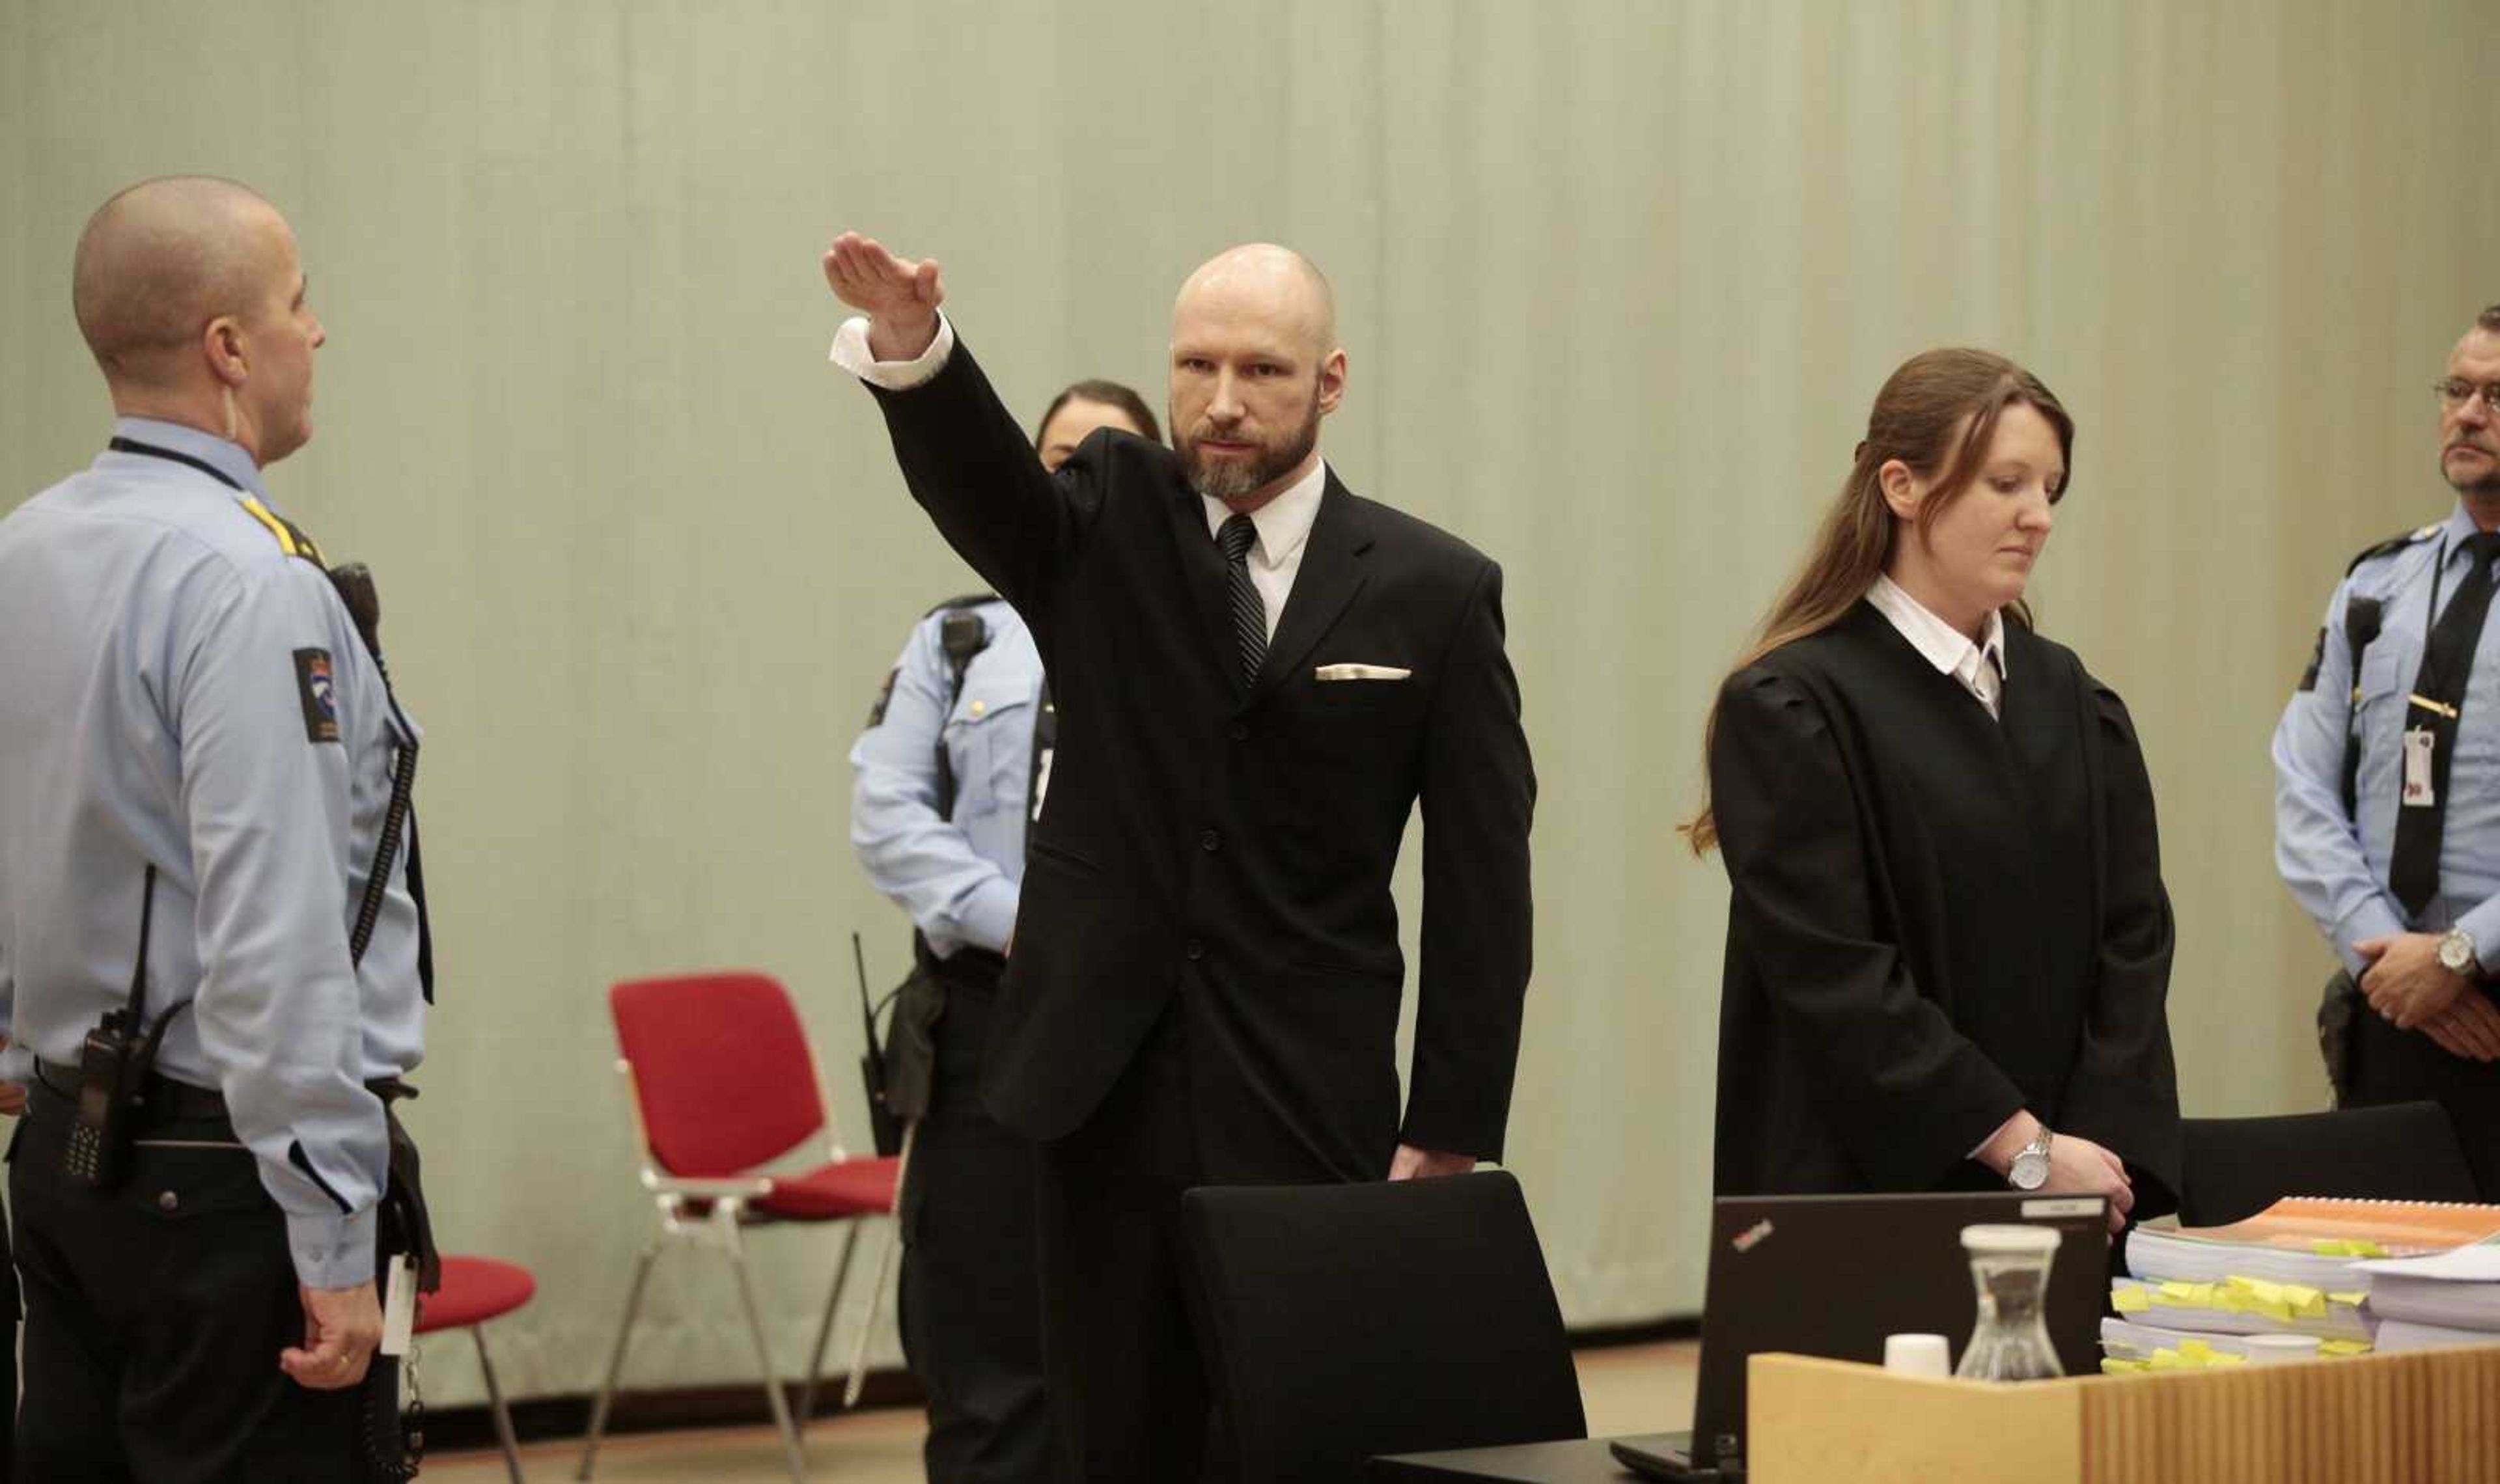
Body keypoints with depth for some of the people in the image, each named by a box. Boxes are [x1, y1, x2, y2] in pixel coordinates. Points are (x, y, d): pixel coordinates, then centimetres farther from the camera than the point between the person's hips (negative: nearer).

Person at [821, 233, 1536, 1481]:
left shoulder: (1434, 591, 0)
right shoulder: (1104, 522, 4)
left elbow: (1480, 885, 0)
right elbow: (972, 475, -18)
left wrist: (1452, 1134, -4)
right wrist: (909, 347, -39)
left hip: (1308, 1110, -1)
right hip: (1103, 1089, 2)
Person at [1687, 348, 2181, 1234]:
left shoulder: (2077, 706, 10)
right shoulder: (1789, 710, -7)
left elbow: (2132, 939, 4)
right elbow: (1835, 976, -14)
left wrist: (2102, 1154, -11)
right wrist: (2028, 1151, -16)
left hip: (2067, 1194, 5)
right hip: (1869, 1192, -4)